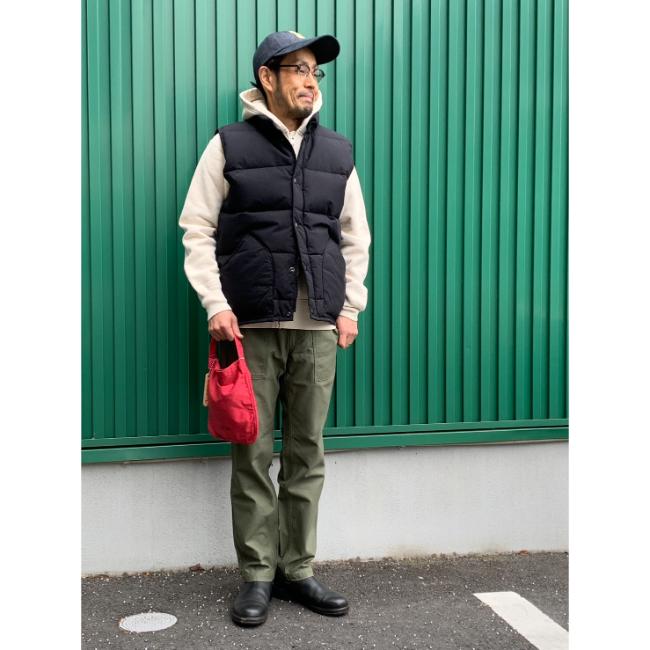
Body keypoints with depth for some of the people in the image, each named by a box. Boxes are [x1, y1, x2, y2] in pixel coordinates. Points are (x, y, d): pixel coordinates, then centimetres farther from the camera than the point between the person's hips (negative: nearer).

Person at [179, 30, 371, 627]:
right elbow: (197, 230, 2)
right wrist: (216, 304, -8)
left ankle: (298, 569, 19)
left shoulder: (337, 152, 14)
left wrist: (351, 307, 9)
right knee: (253, 455, 1)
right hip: (252, 326, -3)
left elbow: (355, 237, 17)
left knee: (307, 453, 7)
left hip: (318, 328, 3)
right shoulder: (229, 146, 4)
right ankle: (258, 575, 13)